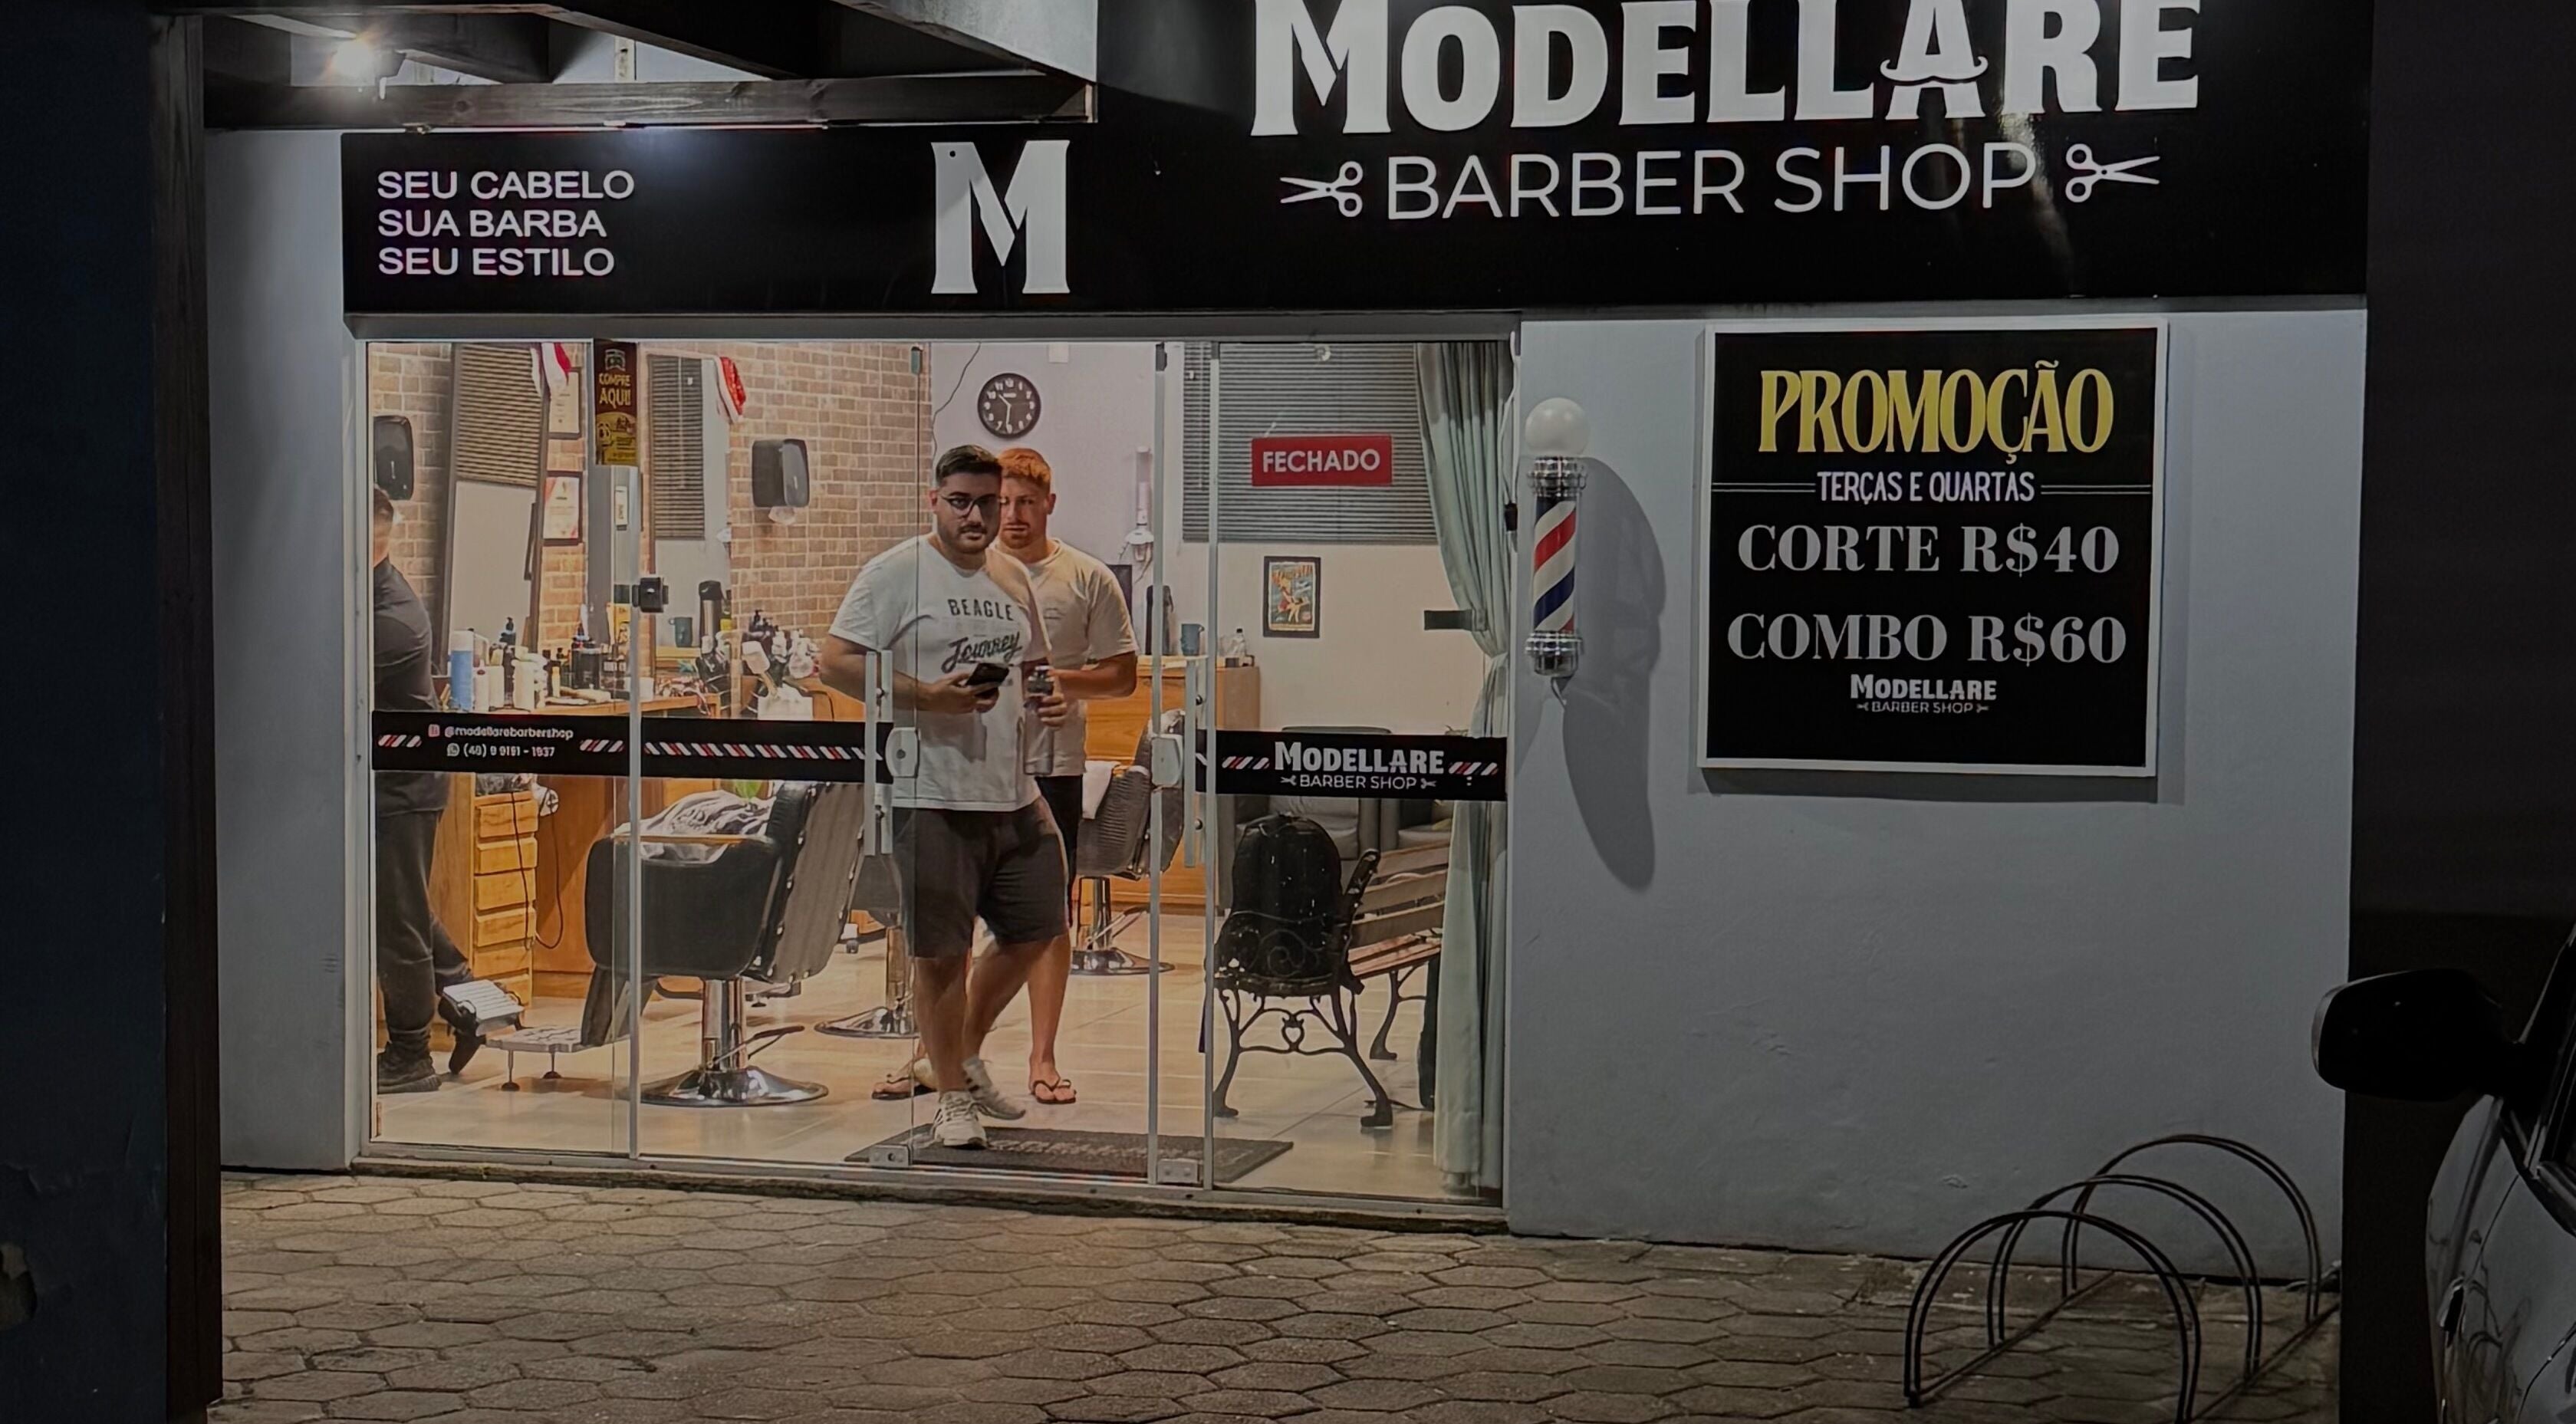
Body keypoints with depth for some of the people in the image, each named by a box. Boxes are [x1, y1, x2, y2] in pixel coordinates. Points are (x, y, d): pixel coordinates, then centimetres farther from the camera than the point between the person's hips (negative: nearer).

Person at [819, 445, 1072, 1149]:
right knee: (941, 952, -1)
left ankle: (968, 1055, 34)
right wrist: (928, 696, -20)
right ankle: (953, 1097, 13)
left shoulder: (1013, 578, 15)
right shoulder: (895, 573, -6)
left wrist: (1046, 700, 4)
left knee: (1035, 929, 15)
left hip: (1013, 794, 7)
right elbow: (838, 661, -12)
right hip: (930, 796, -7)